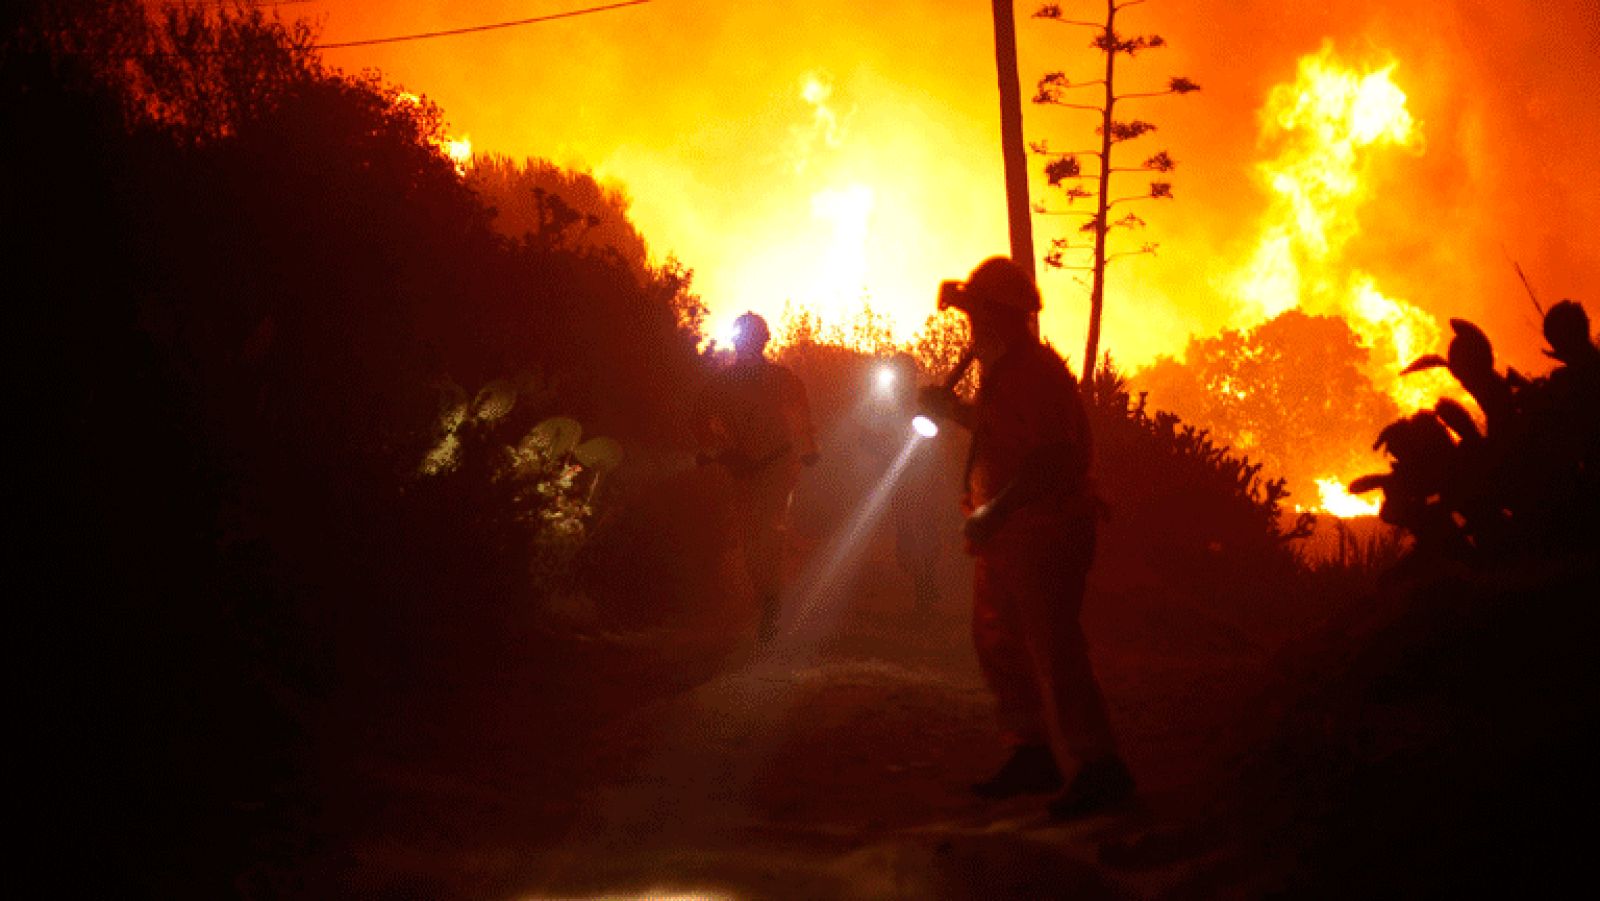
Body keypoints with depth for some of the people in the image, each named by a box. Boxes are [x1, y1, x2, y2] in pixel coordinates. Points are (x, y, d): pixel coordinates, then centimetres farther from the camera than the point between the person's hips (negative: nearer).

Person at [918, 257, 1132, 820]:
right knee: (998, 641, 14)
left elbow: (1050, 460, -26)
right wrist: (955, 410, 19)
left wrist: (994, 512, -27)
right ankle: (1033, 756, 22)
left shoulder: (1037, 373, -18)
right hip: (1005, 535, 11)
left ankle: (1099, 769, -6)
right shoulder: (1003, 370, 15)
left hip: (1044, 532, -11)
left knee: (1052, 648, -11)